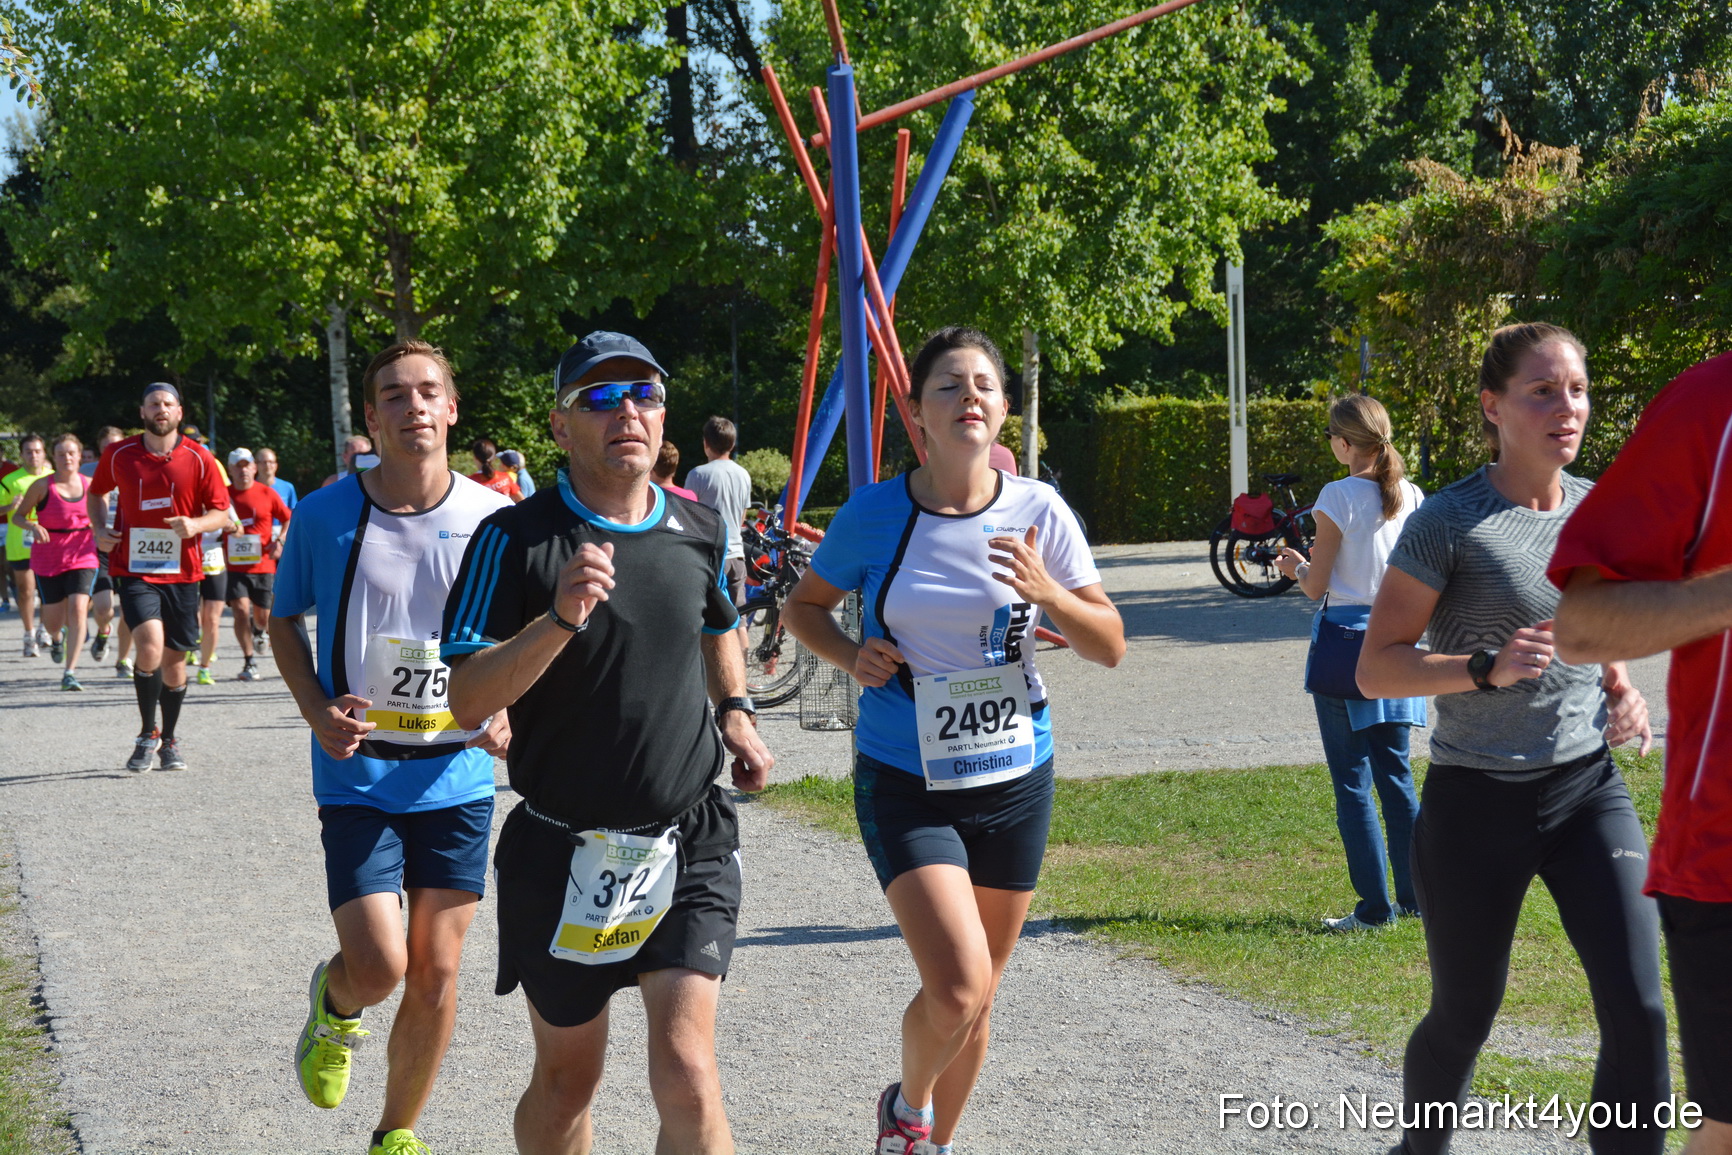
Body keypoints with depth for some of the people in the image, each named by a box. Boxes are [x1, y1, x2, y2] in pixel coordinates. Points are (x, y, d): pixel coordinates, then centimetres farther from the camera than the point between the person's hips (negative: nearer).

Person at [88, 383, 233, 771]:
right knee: (151, 646, -21)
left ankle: (169, 740, 28)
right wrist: (100, 528, 2)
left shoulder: (199, 459, 0)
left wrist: (196, 525, -17)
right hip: (133, 568, -1)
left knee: (175, 659, 8)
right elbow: (95, 493, 19)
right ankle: (147, 733, -1)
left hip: (181, 572, 1)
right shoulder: (118, 455, 2)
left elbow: (221, 513, 3)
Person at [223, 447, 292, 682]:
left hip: (263, 566, 0)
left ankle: (257, 627, 46)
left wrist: (279, 541, -6)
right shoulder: (224, 495, 2)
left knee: (262, 618, 7)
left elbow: (289, 519, 7)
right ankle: (249, 662, -5)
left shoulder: (267, 494, 0)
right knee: (241, 611, -15)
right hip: (234, 566, 0)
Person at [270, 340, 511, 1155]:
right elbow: (284, 619, 8)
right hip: (359, 774, -2)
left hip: (457, 774, 2)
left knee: (436, 973, 5)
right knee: (378, 968, -13)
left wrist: (507, 709, -7)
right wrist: (318, 712, -8)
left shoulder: (493, 519, -2)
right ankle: (333, 1005, 25)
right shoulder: (325, 516, -6)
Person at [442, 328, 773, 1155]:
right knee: (567, 1079, 13)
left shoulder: (700, 531, 5)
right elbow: (467, 701, -16)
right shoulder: (516, 540, -9)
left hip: (689, 842, 2)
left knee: (687, 1072, -13)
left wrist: (734, 712, 10)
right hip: (563, 854, -2)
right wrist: (561, 616, -29)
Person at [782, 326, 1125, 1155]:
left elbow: (1110, 646, -1)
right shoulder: (874, 515, -8)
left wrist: (1047, 594, -21)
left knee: (976, 998, 13)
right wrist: (851, 656, -13)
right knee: (957, 989, -17)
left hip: (1013, 778, 3)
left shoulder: (1038, 512, -5)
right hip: (906, 783, -3)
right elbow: (803, 606, 8)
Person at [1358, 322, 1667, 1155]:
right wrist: (1488, 668, -25)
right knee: (1463, 1019, 11)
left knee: (1638, 1009, -11)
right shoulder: (1449, 523, -11)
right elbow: (1376, 668, -11)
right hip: (1476, 804, -4)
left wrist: (1621, 693, 2)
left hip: (1589, 790, 4)